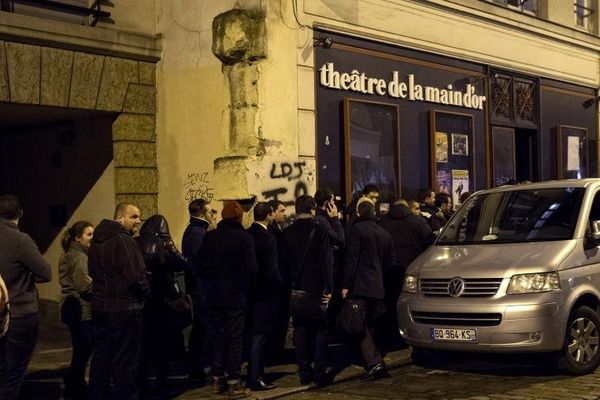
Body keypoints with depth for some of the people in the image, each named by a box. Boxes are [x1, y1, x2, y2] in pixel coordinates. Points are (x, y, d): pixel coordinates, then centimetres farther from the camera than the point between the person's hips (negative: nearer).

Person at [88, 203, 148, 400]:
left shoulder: (97, 240, 10)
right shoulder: (124, 241, -18)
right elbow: (136, 277, -23)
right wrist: (144, 292, -5)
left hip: (99, 306, 9)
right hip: (124, 309, -9)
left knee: (101, 356, 16)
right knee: (125, 361, 0)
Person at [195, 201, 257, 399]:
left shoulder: (210, 236, 0)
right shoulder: (244, 238, -12)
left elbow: (198, 265, 0)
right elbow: (251, 268, -18)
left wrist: (212, 280, 11)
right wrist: (245, 284, -1)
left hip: (215, 294, 4)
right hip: (236, 296, -4)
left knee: (218, 336, 14)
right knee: (235, 338, 3)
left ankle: (217, 379, 21)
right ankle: (233, 384, 7)